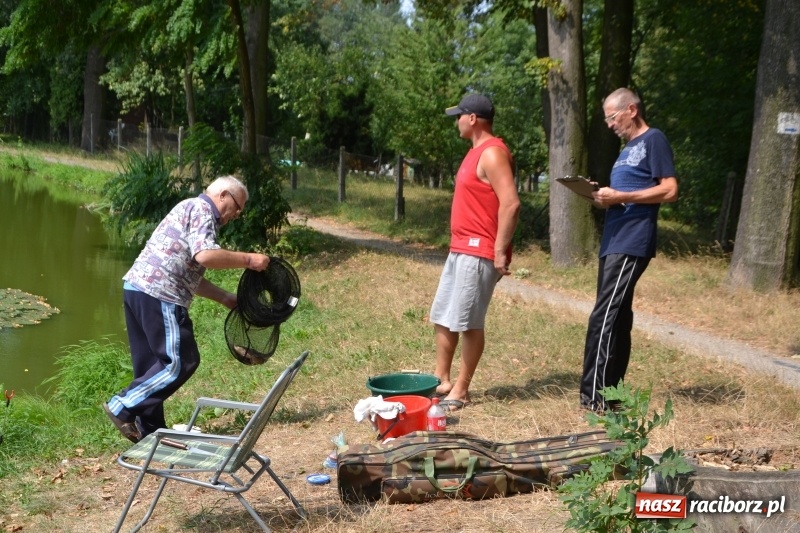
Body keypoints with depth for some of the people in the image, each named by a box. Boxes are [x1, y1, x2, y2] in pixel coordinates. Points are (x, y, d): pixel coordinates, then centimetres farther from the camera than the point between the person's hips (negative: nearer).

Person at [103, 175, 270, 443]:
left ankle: (149, 431, 17)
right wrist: (248, 260, -9)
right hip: (158, 294, -10)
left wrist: (226, 298, 26)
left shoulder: (192, 210, 27)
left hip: (137, 287, 10)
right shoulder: (201, 209, -2)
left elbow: (190, 275, 28)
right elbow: (205, 256, -19)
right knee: (181, 361, -5)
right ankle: (122, 407, -6)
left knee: (151, 364, 13)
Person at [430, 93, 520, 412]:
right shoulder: (477, 151, 16)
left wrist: (500, 252, -23)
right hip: (460, 249, 11)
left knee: (467, 322, -4)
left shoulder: (492, 153, -16)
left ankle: (461, 390, 4)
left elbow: (511, 204, -24)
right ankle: (441, 379, 22)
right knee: (441, 317, 14)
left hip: (478, 252, -11)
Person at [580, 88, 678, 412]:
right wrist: (605, 199, 6)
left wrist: (620, 196, -17)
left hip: (631, 245, -10)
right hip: (614, 242, 10)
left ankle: (595, 398, -12)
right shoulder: (628, 148, 22)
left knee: (603, 318, -13)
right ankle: (611, 392, 15)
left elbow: (669, 190, -14)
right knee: (617, 319, 10)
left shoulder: (654, 140, -6)